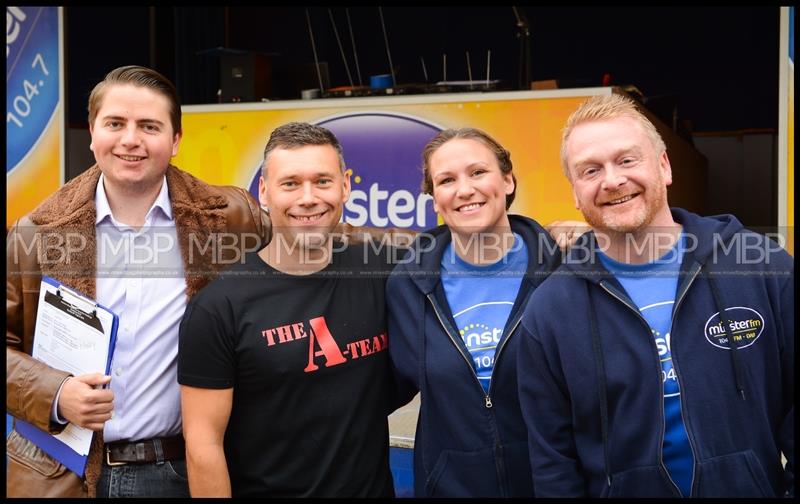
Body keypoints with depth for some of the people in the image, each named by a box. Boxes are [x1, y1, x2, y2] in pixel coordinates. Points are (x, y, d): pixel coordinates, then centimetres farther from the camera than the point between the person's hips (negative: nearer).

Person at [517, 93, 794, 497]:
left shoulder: (764, 268, -11)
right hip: (622, 486, 0)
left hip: (758, 487, 0)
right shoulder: (547, 313, -10)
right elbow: (553, 465, -6)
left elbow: (791, 413, -7)